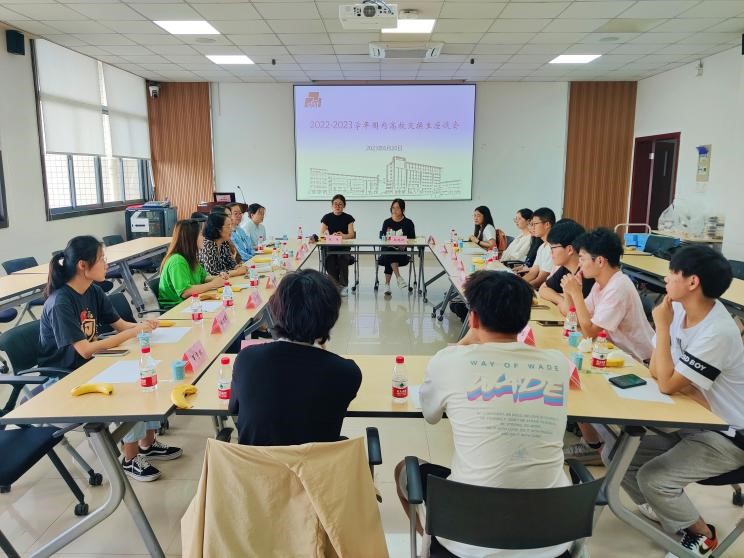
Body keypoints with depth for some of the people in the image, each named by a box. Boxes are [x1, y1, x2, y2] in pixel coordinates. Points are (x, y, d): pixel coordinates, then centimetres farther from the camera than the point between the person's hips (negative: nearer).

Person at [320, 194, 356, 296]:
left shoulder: (348, 218, 7)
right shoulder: (327, 217, 8)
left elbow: (351, 234, -2)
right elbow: (321, 234, 0)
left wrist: (342, 235, -24)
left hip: (344, 247, -1)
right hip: (330, 247, 1)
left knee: (342, 259, -32)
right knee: (329, 260, -30)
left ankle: (343, 286, -17)